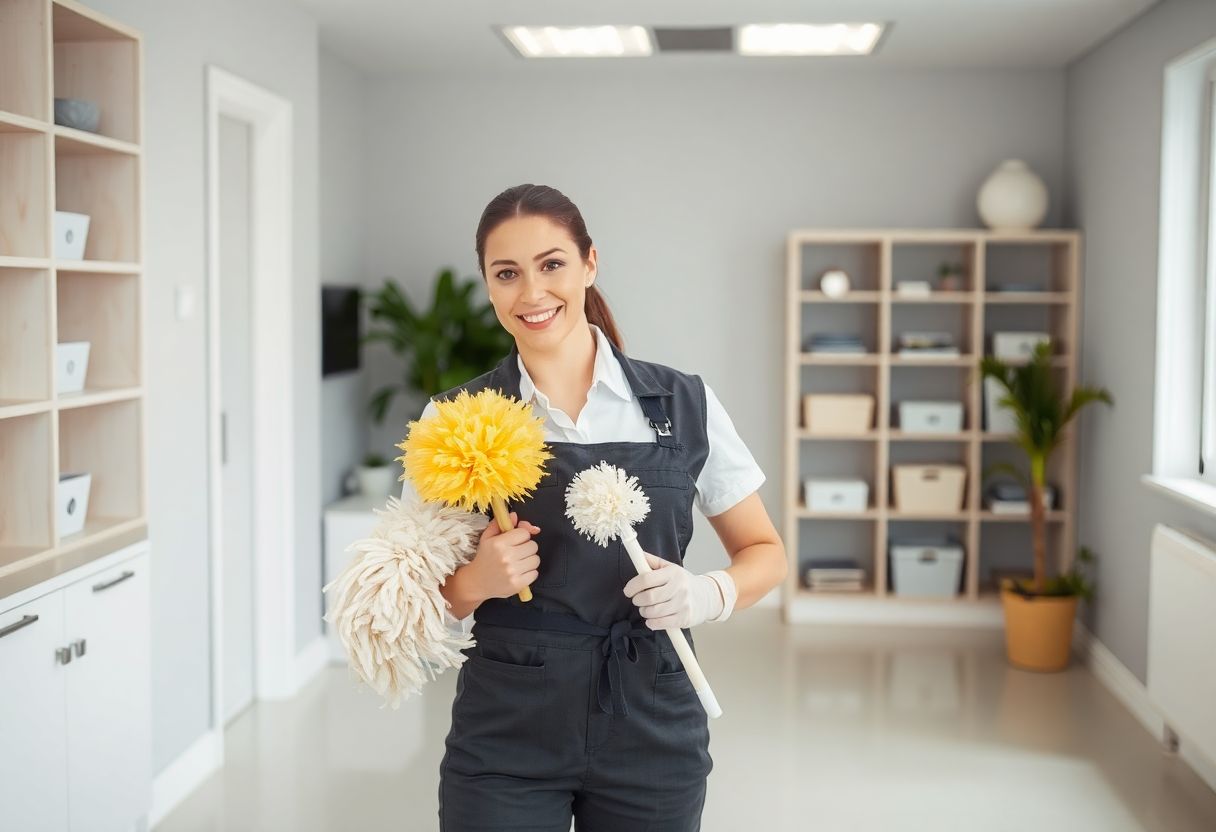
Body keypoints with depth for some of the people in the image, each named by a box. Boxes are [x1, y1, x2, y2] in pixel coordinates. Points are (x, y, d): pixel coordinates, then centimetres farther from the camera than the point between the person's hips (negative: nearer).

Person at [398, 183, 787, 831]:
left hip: (651, 728, 1)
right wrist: (477, 580, -18)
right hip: (505, 733, -1)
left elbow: (765, 553, 6)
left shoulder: (683, 404, -1)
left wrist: (708, 595, -15)